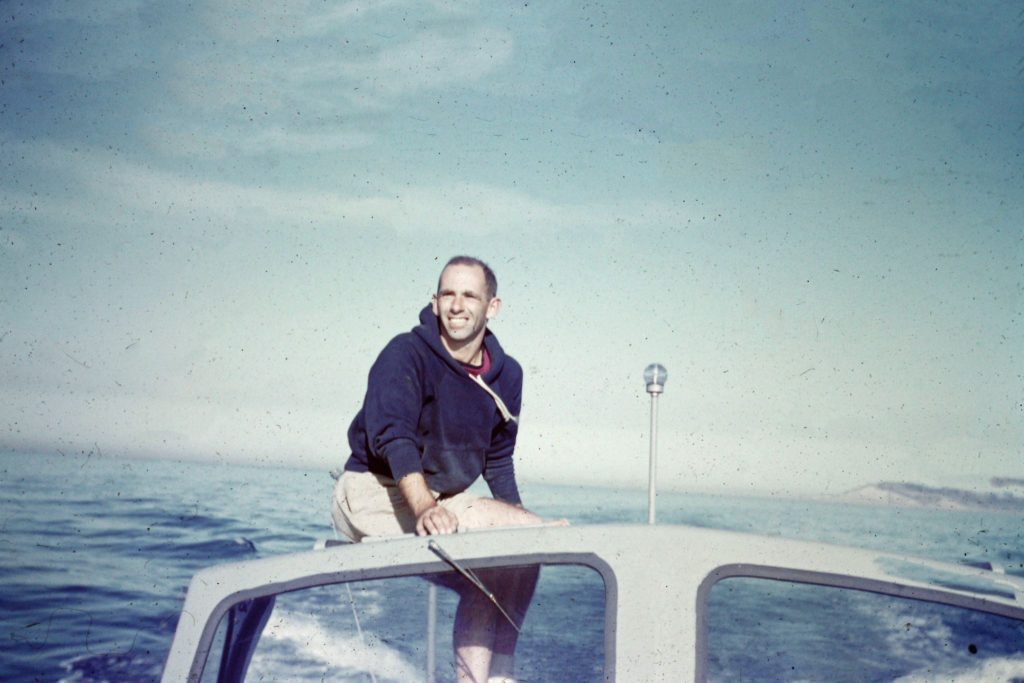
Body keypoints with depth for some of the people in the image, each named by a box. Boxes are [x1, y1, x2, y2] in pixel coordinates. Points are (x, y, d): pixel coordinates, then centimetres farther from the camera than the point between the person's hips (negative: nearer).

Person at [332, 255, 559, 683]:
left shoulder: (506, 375, 7)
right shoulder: (407, 354, -14)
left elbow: (497, 459, 16)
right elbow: (391, 434, -28)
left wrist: (517, 515, 1)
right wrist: (424, 506, -44)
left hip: (441, 498, 8)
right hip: (374, 493, -8)